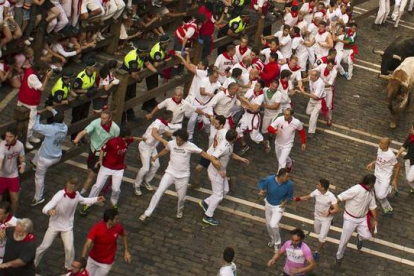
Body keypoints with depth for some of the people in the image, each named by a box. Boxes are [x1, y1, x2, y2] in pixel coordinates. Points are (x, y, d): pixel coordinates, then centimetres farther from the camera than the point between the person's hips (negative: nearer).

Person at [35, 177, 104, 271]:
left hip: (67, 226, 3)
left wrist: (96, 199, 5)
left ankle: (69, 268, 24)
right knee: (45, 246, 5)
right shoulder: (59, 195, -30)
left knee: (70, 249, -2)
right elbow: (45, 208, -35)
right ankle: (33, 264, 28)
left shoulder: (76, 195, -13)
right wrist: (49, 211, -58)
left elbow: (83, 200, 13)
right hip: (54, 225, -3)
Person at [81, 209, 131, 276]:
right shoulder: (97, 228, -29)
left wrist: (126, 251, 3)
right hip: (92, 259, 0)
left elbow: (124, 235, 5)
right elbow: (88, 244, -38)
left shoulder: (118, 227, -19)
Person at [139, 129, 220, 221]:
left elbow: (202, 153, -13)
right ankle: (147, 213, -3)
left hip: (183, 176, -1)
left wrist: (213, 160, -22)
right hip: (170, 173, 1)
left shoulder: (190, 146, -16)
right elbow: (166, 150, 15)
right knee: (159, 192, -9)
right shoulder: (171, 143, -7)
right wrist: (156, 156, 21)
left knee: (181, 197, 9)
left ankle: (179, 211, 43)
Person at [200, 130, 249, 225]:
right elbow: (213, 158, -36)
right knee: (218, 195, 1)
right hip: (216, 172, -9)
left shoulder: (229, 144, -3)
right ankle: (208, 216, 14)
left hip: (221, 171, 9)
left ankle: (206, 202, 33)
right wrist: (220, 171, -28)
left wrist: (241, 159, 11)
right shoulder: (223, 147, -33)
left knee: (225, 191, 20)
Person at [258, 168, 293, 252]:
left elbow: (290, 195, -7)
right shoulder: (269, 179, -27)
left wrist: (285, 202, -25)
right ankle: (273, 239, 48)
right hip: (269, 204, 3)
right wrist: (261, 191, -25)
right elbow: (262, 182, -5)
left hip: (279, 206, -3)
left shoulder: (289, 184, -25)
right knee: (268, 224, 18)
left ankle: (277, 243, 9)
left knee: (273, 225, -17)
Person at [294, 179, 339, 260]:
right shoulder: (316, 192, -18)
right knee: (317, 232, 27)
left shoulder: (331, 196, -31)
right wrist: (298, 199, -14)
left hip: (326, 219, -5)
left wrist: (329, 212, -48)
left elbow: (337, 209, -29)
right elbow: (308, 197, 1)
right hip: (317, 217, 5)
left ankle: (317, 252, 23)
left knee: (322, 237, -2)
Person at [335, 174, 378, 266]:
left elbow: (372, 206, 6)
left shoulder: (371, 192, -5)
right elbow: (341, 197, -29)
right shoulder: (356, 189, -29)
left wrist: (375, 220, 7)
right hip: (350, 219, -5)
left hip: (362, 218, 5)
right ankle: (339, 256, 31)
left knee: (367, 236, -6)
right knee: (345, 239, 4)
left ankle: (360, 237, 34)